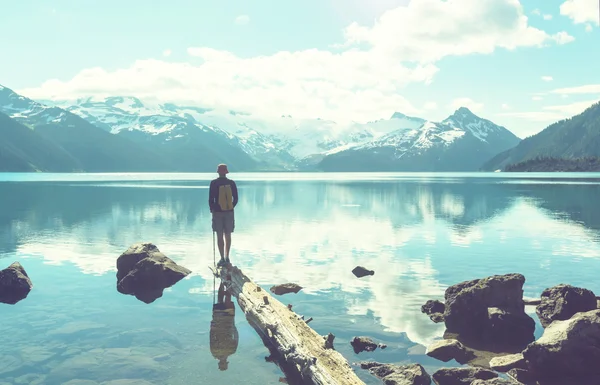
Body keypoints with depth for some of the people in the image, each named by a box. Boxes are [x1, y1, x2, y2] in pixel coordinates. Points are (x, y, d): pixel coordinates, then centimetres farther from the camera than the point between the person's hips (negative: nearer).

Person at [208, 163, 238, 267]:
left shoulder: (214, 183, -8)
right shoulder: (231, 183, 0)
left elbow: (211, 199, -6)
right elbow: (236, 199, 4)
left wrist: (212, 210, 9)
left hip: (217, 212, -3)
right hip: (229, 212, 3)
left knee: (220, 236, 2)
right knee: (228, 236, 11)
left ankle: (222, 259, 2)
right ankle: (227, 257, 15)